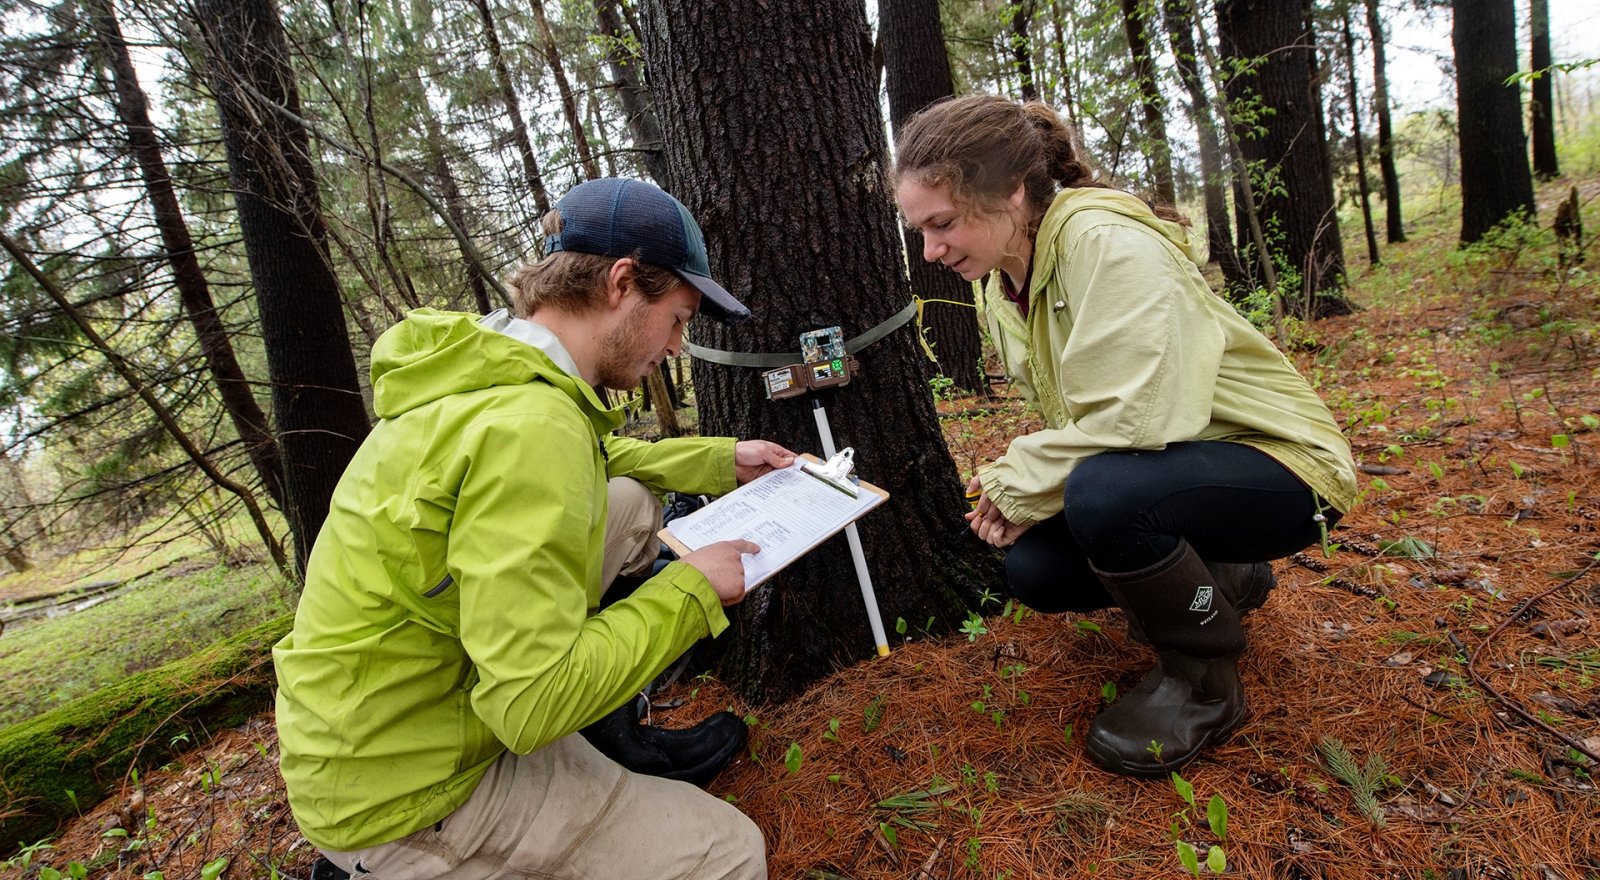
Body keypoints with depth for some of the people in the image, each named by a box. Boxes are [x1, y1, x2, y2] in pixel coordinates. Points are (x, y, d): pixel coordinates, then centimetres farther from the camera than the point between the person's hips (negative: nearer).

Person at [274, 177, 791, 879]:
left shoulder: (487, 368, -1)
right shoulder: (529, 424, -31)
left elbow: (604, 460, 20)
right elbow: (531, 706, -31)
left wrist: (724, 460, 15)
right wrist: (689, 590, -19)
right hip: (398, 791, -9)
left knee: (633, 503, 8)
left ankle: (607, 732, 17)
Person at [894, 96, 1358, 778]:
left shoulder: (1107, 243, -25)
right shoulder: (1004, 287, 1)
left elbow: (1139, 417, -34)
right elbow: (1071, 420, 10)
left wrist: (1021, 479, -20)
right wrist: (1018, 482, -9)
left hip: (1280, 465, -8)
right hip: (1164, 467, 8)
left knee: (1102, 492, -35)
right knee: (1031, 570, -8)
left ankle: (1203, 677, -6)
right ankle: (1222, 580, 17)